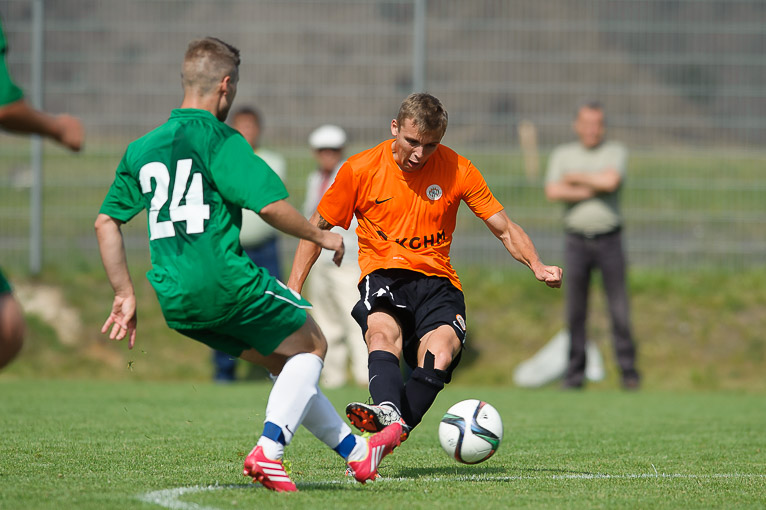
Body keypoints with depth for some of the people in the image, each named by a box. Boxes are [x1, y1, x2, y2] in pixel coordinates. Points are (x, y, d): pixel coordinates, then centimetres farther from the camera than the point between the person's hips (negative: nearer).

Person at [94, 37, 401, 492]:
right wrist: (321, 237, -1)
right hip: (226, 280, -7)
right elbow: (271, 204, -17)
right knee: (311, 346, 15)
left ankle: (356, 449, 30)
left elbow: (106, 222, 14)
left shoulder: (142, 149, 13)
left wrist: (126, 295, 18)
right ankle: (269, 451, -4)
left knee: (282, 361, 24)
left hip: (174, 301, 7)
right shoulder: (220, 139, -8)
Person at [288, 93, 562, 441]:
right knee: (382, 334, -36)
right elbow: (318, 226, 12)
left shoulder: (457, 170, 1)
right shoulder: (360, 169, 0)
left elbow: (504, 229, 7)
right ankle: (388, 412, -61)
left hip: (437, 279, 1)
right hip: (383, 276, -1)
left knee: (440, 357, -31)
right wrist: (294, 288, 4)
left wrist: (537, 267, -11)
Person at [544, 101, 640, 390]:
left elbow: (611, 181, -16)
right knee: (575, 311, 1)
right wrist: (591, 190, -10)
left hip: (609, 240, -1)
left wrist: (575, 178, -5)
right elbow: (552, 192, -6)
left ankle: (628, 371, 1)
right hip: (576, 241, 1)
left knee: (619, 309, -5)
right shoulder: (562, 155, 9)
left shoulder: (615, 152, 5)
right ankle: (575, 373, 7)